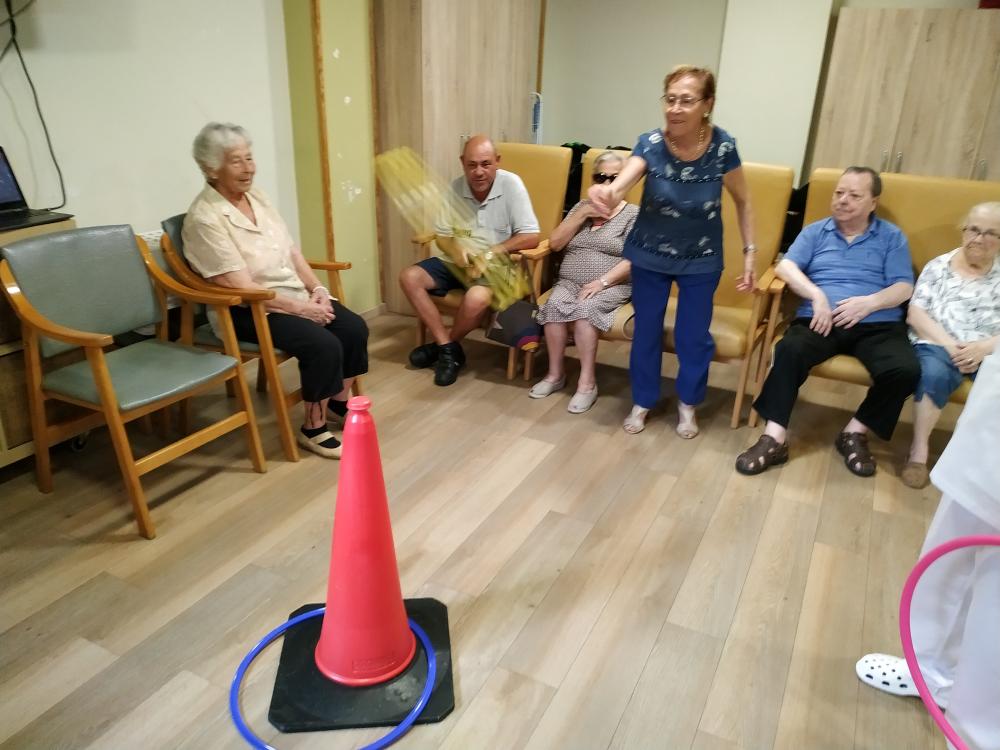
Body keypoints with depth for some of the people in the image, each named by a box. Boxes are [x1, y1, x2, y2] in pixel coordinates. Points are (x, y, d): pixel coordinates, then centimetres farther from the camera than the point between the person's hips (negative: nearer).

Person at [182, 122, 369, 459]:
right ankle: (313, 429, -6)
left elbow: (291, 250, 9)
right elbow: (241, 287, -22)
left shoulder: (256, 195, 6)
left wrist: (317, 289, -6)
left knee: (354, 328, -9)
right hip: (247, 310, -8)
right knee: (324, 345, -26)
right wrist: (300, 308, -21)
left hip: (294, 294, 8)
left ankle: (340, 400, 15)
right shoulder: (205, 218, -18)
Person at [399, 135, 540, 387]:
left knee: (477, 297, -35)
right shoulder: (455, 188, -2)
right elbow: (442, 235, 3)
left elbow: (531, 237, -18)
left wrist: (492, 251, -26)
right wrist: (455, 250, -20)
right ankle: (448, 348, -10)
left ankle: (443, 344, -3)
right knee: (409, 277, -12)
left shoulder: (511, 184, -15)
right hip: (459, 261, 5)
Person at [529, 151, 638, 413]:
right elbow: (555, 243, 7)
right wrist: (582, 215, -2)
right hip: (569, 282, 4)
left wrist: (602, 282, -19)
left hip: (612, 286, -3)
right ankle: (555, 373, -15)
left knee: (584, 308, -35)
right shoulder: (581, 207, 18)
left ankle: (587, 382, -26)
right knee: (554, 305, -29)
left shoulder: (633, 214, 4)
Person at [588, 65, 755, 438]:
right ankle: (642, 402, 33)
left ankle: (687, 405, 35)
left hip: (701, 260, 0)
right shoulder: (650, 143, -19)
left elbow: (742, 201, -4)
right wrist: (606, 194, -60)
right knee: (646, 330, 12)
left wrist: (750, 252, -7)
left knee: (694, 335, 10)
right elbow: (620, 183, -36)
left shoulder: (722, 146, -18)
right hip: (650, 256, 0)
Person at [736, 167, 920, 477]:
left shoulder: (892, 237, 16)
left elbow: (904, 288, 6)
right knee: (789, 350, -34)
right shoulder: (815, 231, 18)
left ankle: (855, 433, -6)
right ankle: (774, 439, -31)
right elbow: (785, 266, 1)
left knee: (905, 370, -29)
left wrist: (869, 302, -15)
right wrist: (816, 295, -15)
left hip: (878, 325, 1)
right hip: (821, 320, -1)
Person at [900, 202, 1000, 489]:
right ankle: (919, 450, -25)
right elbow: (916, 314, 2)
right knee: (935, 373, -35)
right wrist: (949, 345, -12)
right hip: (938, 344, -1)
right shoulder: (938, 266, 12)